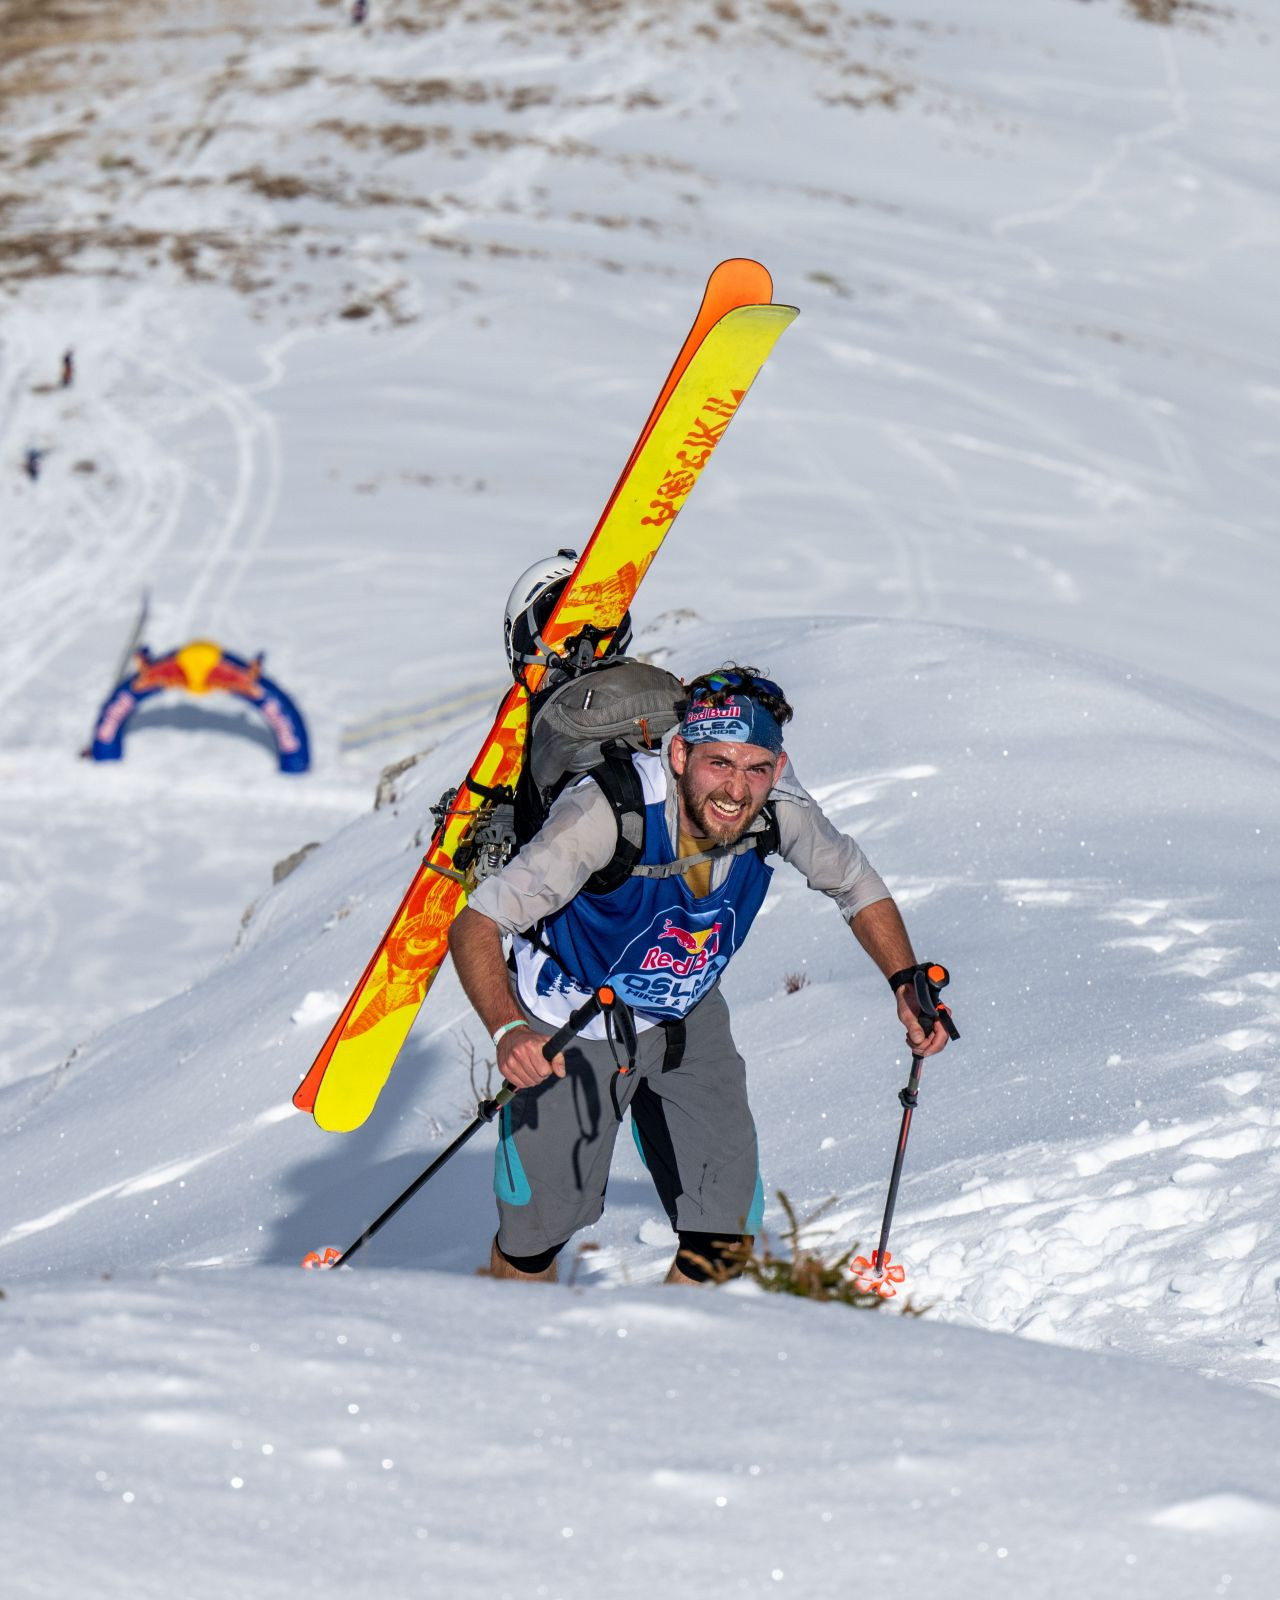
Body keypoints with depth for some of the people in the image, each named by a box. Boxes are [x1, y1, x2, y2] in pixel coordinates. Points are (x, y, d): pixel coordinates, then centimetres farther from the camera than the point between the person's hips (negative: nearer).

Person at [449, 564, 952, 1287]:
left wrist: (908, 982, -12)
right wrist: (508, 1031, -51)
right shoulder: (610, 812, -35)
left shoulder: (779, 807, -22)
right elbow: (475, 926, -34)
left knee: (726, 1238, -5)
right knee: (542, 1227, -3)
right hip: (572, 1026, -4)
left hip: (688, 1019, 4)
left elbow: (856, 883, 1)